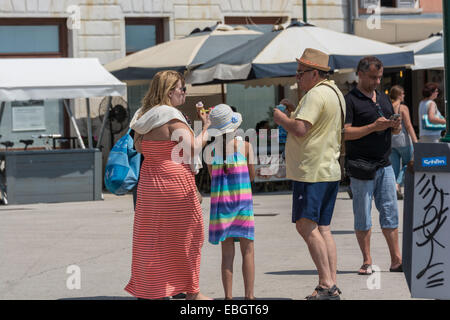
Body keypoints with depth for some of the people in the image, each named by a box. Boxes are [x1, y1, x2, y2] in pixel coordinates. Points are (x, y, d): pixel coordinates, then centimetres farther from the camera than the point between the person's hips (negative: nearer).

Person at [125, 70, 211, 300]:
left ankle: (147, 289, 13)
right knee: (186, 236, 5)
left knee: (151, 238, 12)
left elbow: (138, 147, 19)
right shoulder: (172, 118, -15)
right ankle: (191, 292, 12)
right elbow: (192, 148, -19)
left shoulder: (143, 116, 8)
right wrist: (206, 129, -5)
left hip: (148, 183, 7)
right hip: (175, 182, -7)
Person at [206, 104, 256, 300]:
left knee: (227, 251, 6)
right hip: (243, 201, -2)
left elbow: (212, 177, 11)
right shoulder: (245, 146, -4)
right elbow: (251, 175, 5)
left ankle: (228, 296, 4)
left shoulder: (211, 150, 1)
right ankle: (249, 295, 1)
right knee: (247, 250, 3)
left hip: (220, 201, 2)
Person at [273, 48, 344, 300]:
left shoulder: (316, 94, -14)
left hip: (312, 172, -10)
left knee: (306, 225, -10)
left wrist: (280, 118, -6)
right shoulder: (335, 92, 18)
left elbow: (300, 129, -25)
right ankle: (332, 285, 7)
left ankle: (326, 285, -14)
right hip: (331, 170, 10)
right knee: (323, 228, 10)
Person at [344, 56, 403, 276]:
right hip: (361, 166, -6)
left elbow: (394, 131, 22)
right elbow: (345, 132, -13)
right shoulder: (350, 100, -4)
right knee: (363, 217, -1)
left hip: (384, 165, 6)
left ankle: (396, 260, 5)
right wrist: (373, 127, -20)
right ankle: (367, 262, 5)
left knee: (390, 212, 3)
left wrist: (396, 126, -2)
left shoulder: (384, 99, 17)